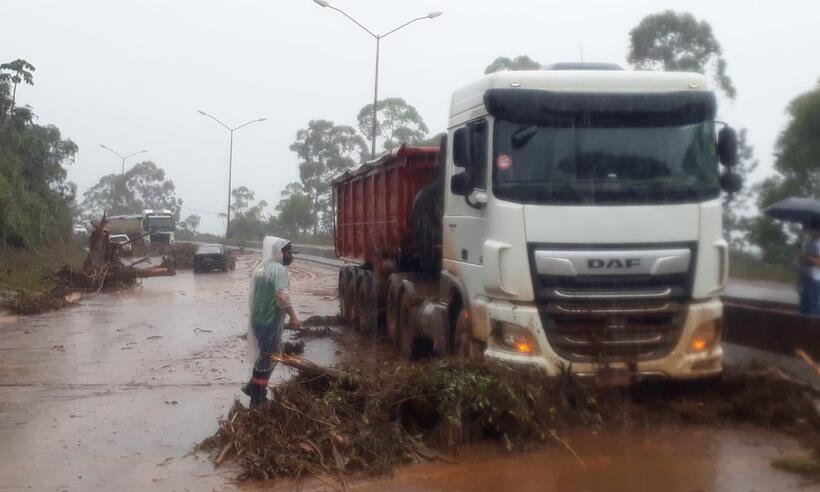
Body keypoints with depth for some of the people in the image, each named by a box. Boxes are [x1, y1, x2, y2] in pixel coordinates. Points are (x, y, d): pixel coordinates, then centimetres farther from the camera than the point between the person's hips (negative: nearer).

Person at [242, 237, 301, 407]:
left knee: (265, 355, 23)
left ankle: (253, 387, 30)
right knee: (268, 358, 2)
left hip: (258, 319, 9)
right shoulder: (278, 269, -17)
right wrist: (293, 317, -18)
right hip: (270, 322, -9)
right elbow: (282, 297, -28)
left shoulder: (260, 267, 12)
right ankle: (258, 399, 10)